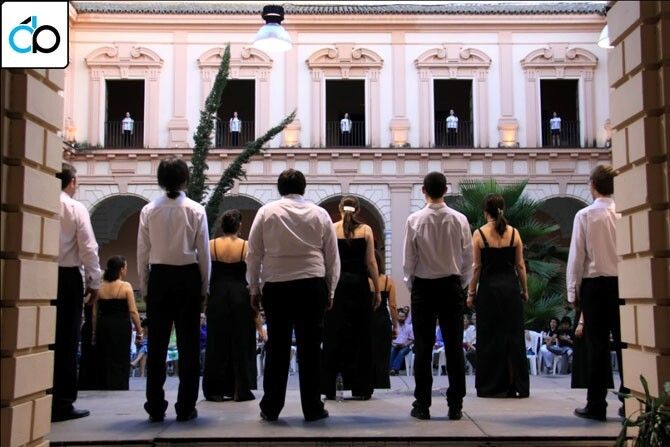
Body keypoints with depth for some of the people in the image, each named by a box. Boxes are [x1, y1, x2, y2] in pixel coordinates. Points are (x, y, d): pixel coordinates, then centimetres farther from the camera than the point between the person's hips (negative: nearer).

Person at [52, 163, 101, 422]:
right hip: (68, 276, -4)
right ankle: (62, 404, 7)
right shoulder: (76, 208, -8)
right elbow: (88, 248, -10)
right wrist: (94, 281, 0)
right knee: (66, 340, 3)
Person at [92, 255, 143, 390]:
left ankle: (103, 388, 21)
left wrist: (95, 333, 14)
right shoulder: (126, 286, -8)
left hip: (103, 326, 4)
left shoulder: (100, 287, 4)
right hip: (121, 327, -4)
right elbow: (133, 312, -11)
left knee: (104, 361, 14)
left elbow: (95, 313, 6)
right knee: (120, 361, 4)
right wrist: (139, 331, -3)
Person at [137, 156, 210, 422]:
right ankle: (185, 408, 8)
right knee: (188, 343, 5)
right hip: (188, 277, -1)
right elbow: (203, 252, -3)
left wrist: (145, 287, 10)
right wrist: (204, 286, 8)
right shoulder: (196, 210, -4)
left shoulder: (149, 210, -1)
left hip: (158, 277, 1)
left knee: (157, 344, 7)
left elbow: (142, 253, 1)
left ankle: (155, 408, 11)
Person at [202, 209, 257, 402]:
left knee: (217, 342, 10)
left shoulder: (211, 245, -2)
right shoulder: (246, 246, -5)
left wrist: (204, 298, 10)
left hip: (217, 296, 1)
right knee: (241, 342, 8)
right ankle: (240, 390, 11)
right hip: (240, 296, -1)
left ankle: (216, 390, 14)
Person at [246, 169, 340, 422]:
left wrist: (254, 287, 12)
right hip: (312, 285, 0)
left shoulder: (266, 212, 3)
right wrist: (330, 291, 17)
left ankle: (270, 408, 12)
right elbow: (332, 257, 9)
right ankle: (312, 408, 10)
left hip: (275, 287, 0)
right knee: (309, 348, 5)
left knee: (276, 348, 6)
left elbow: (254, 254, 4)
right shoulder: (320, 214, 6)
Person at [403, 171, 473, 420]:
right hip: (451, 286, 1)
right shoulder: (459, 220, -5)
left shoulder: (415, 220, -8)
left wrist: (410, 284, 13)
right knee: (454, 346, 5)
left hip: (423, 287, -1)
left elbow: (408, 259, -3)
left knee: (423, 347, 4)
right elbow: (467, 257, 1)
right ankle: (455, 406, 8)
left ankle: (422, 405, 8)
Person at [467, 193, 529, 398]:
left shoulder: (479, 234, -6)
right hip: (511, 287, 2)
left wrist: (471, 293, 1)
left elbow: (477, 267, -6)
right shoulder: (514, 232, 1)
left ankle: (491, 386, 10)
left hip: (488, 287, -2)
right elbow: (520, 265, 2)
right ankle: (517, 386, 10)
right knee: (513, 335, 7)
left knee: (489, 337, 6)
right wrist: (525, 290, 12)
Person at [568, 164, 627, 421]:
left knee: (597, 345, 3)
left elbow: (577, 255, -6)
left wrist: (573, 290, 2)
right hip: (622, 282, 2)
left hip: (595, 283, -2)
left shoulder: (585, 216, -7)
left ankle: (596, 405, 8)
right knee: (623, 342, 10)